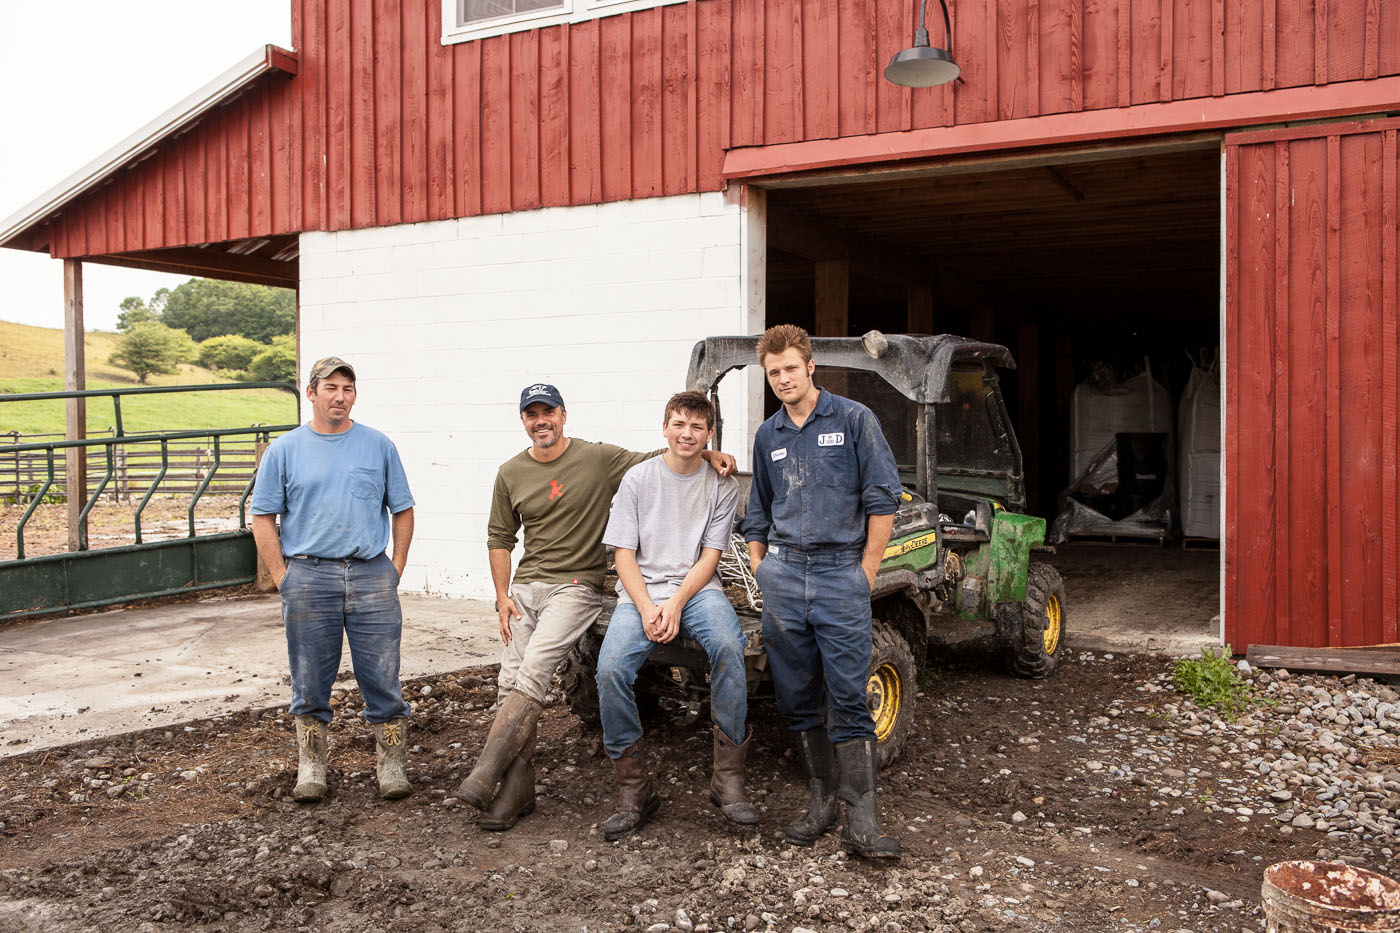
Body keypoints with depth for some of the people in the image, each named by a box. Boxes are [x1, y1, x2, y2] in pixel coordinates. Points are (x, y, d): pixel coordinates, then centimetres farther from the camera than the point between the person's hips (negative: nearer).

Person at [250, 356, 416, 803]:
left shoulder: (379, 446, 8)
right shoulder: (285, 450, 6)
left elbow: (402, 510, 12)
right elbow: (263, 518, 5)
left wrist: (396, 569, 4)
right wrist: (284, 577, -2)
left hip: (371, 574, 1)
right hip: (308, 577, 0)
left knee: (382, 677, 2)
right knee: (310, 681, 7)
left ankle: (391, 763, 14)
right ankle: (311, 766, 21)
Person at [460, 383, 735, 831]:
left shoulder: (599, 458, -2)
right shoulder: (511, 474, 10)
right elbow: (499, 537, 16)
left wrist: (705, 453, -10)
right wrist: (502, 596, 7)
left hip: (576, 587, -4)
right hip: (525, 587, 5)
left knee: (533, 670, -22)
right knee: (510, 682, -5)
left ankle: (484, 775, -21)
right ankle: (516, 790, 4)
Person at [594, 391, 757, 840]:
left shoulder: (722, 485, 6)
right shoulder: (638, 479, 5)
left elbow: (709, 557, 1)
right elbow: (624, 555, 2)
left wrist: (675, 604, -15)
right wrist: (647, 609, -14)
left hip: (697, 589, 0)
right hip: (641, 590, 0)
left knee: (728, 647, -33)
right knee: (610, 668, -27)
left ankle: (728, 777, -21)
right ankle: (634, 788, -11)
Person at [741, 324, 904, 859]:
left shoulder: (854, 420, 0)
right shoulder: (767, 436, 14)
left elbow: (882, 498, -2)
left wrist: (866, 571, -5)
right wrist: (760, 569, 12)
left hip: (841, 571, -4)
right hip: (782, 573, 4)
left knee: (849, 697, -7)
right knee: (796, 695, 6)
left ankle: (860, 821, -6)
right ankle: (821, 797, 19)